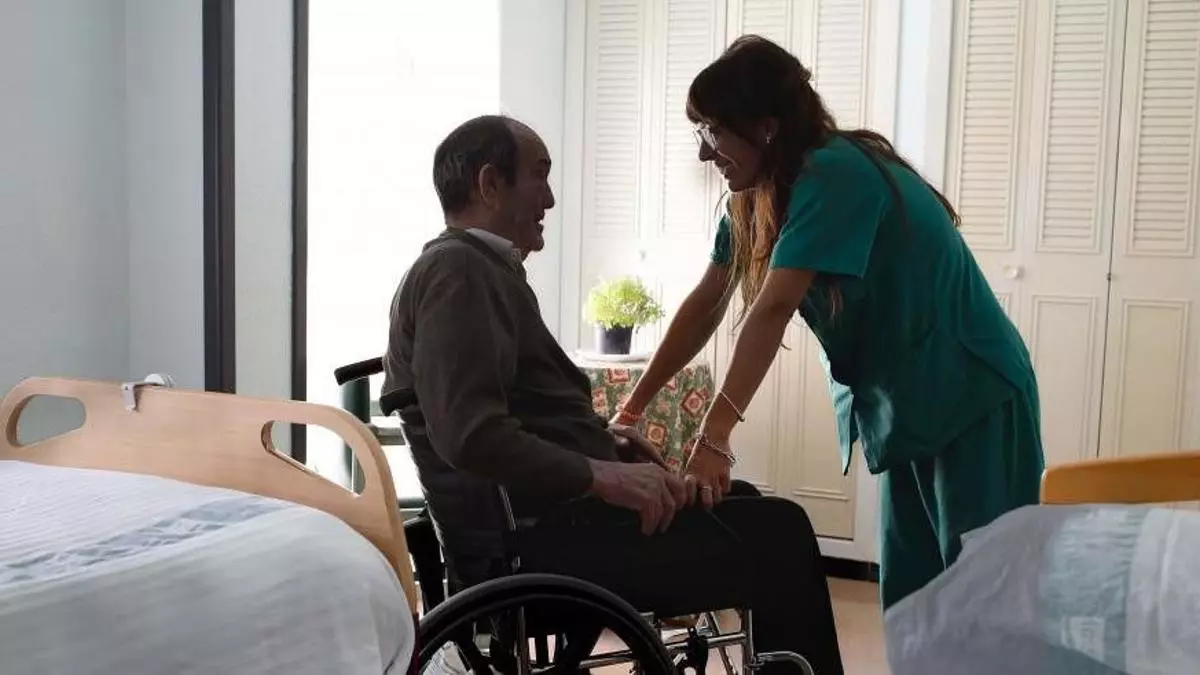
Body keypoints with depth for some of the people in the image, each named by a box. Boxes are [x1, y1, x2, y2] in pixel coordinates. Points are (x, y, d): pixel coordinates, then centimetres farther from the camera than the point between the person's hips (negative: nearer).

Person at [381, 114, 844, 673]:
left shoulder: (479, 270, 19)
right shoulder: (457, 271, -14)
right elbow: (470, 435, -26)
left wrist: (598, 436, 10)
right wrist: (601, 475, -21)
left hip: (539, 513, 11)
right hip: (532, 539, -11)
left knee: (741, 507, 17)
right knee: (778, 537, -10)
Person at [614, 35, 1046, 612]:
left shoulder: (833, 175, -24)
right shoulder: (757, 195, 2)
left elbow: (772, 310, -32)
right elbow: (705, 305, 4)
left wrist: (714, 437, -36)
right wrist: (631, 411, 1)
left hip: (972, 398, -8)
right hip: (903, 408, 8)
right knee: (906, 593, 10)